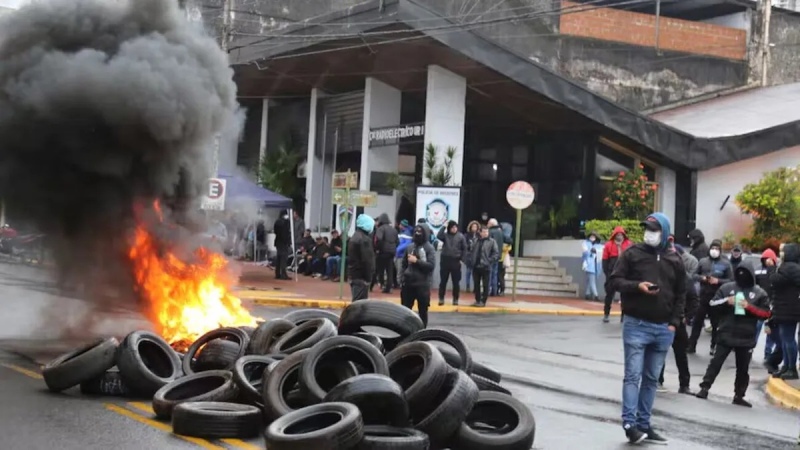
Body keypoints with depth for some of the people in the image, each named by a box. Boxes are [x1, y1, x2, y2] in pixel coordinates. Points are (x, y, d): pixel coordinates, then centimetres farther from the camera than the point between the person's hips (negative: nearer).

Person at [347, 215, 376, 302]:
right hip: (361, 275, -10)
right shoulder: (365, 239, -15)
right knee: (360, 302, -9)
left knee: (357, 301, 14)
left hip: (354, 273, 10)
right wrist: (368, 277, -14)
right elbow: (367, 260, -20)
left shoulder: (355, 237, 17)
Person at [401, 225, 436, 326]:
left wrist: (417, 261, -16)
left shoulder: (429, 248, -3)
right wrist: (404, 274, 6)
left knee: (423, 310, 5)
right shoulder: (410, 247, 9)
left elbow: (431, 265, -13)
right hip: (408, 283, 4)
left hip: (422, 284, -4)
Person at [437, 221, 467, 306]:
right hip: (445, 260, 1)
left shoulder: (461, 237, 0)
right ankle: (441, 299, 10)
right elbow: (438, 236, -17)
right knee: (443, 281, 4)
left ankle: (455, 299, 13)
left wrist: (462, 259, -6)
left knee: (456, 282, 4)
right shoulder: (445, 235, 3)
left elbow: (464, 249, 2)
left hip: (456, 261, -1)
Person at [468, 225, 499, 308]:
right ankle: (477, 300, 18)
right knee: (476, 285, 9)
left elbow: (496, 253, -6)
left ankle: (483, 301, 5)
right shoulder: (476, 242, 13)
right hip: (476, 266, 4)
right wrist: (470, 261, 3)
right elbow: (471, 252, 17)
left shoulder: (492, 241, 0)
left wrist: (490, 261, -15)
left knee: (485, 285, -1)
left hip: (486, 267, -4)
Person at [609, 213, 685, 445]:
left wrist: (674, 322, 3)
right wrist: (637, 286, -19)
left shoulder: (675, 260, 9)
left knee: (651, 379, 9)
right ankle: (629, 423, -7)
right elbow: (615, 280, -2)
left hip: (663, 328, 4)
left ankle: (644, 424, 14)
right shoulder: (632, 253, 0)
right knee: (633, 375, -8)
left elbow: (681, 294, 13)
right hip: (636, 325, -4)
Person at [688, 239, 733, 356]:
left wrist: (718, 281, -16)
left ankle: (714, 346, 19)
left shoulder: (725, 263, 1)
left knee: (716, 323, 8)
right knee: (697, 321, 5)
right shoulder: (703, 261, 7)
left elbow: (731, 280, -2)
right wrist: (702, 278, -11)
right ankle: (691, 345, 11)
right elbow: (694, 275, 9)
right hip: (703, 296, 2)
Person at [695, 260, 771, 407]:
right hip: (726, 335, 0)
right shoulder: (726, 287, 3)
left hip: (747, 338, 1)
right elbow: (713, 304, 4)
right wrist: (726, 302, -15)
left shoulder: (759, 293, 1)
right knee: (716, 362, 0)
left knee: (743, 368, 10)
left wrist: (749, 307, -15)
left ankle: (739, 396, 19)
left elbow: (766, 314, -2)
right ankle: (704, 388, 3)